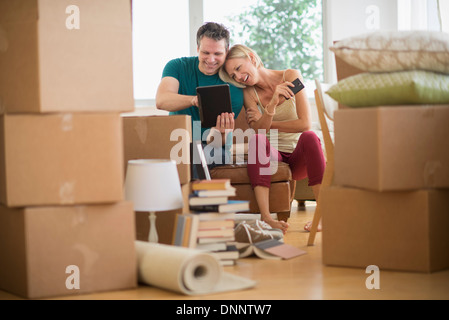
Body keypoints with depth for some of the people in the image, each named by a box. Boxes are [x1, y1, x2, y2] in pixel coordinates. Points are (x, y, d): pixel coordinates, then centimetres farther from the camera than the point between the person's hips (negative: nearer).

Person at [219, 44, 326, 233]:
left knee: (309, 137, -34)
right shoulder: (249, 92, 4)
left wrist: (267, 124, -4)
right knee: (258, 139, -31)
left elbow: (304, 124, -9)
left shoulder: (291, 76, -1)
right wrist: (272, 103, -31)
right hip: (273, 155, 1)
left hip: (299, 156, -1)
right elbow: (259, 130, -14)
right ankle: (265, 217, -46)